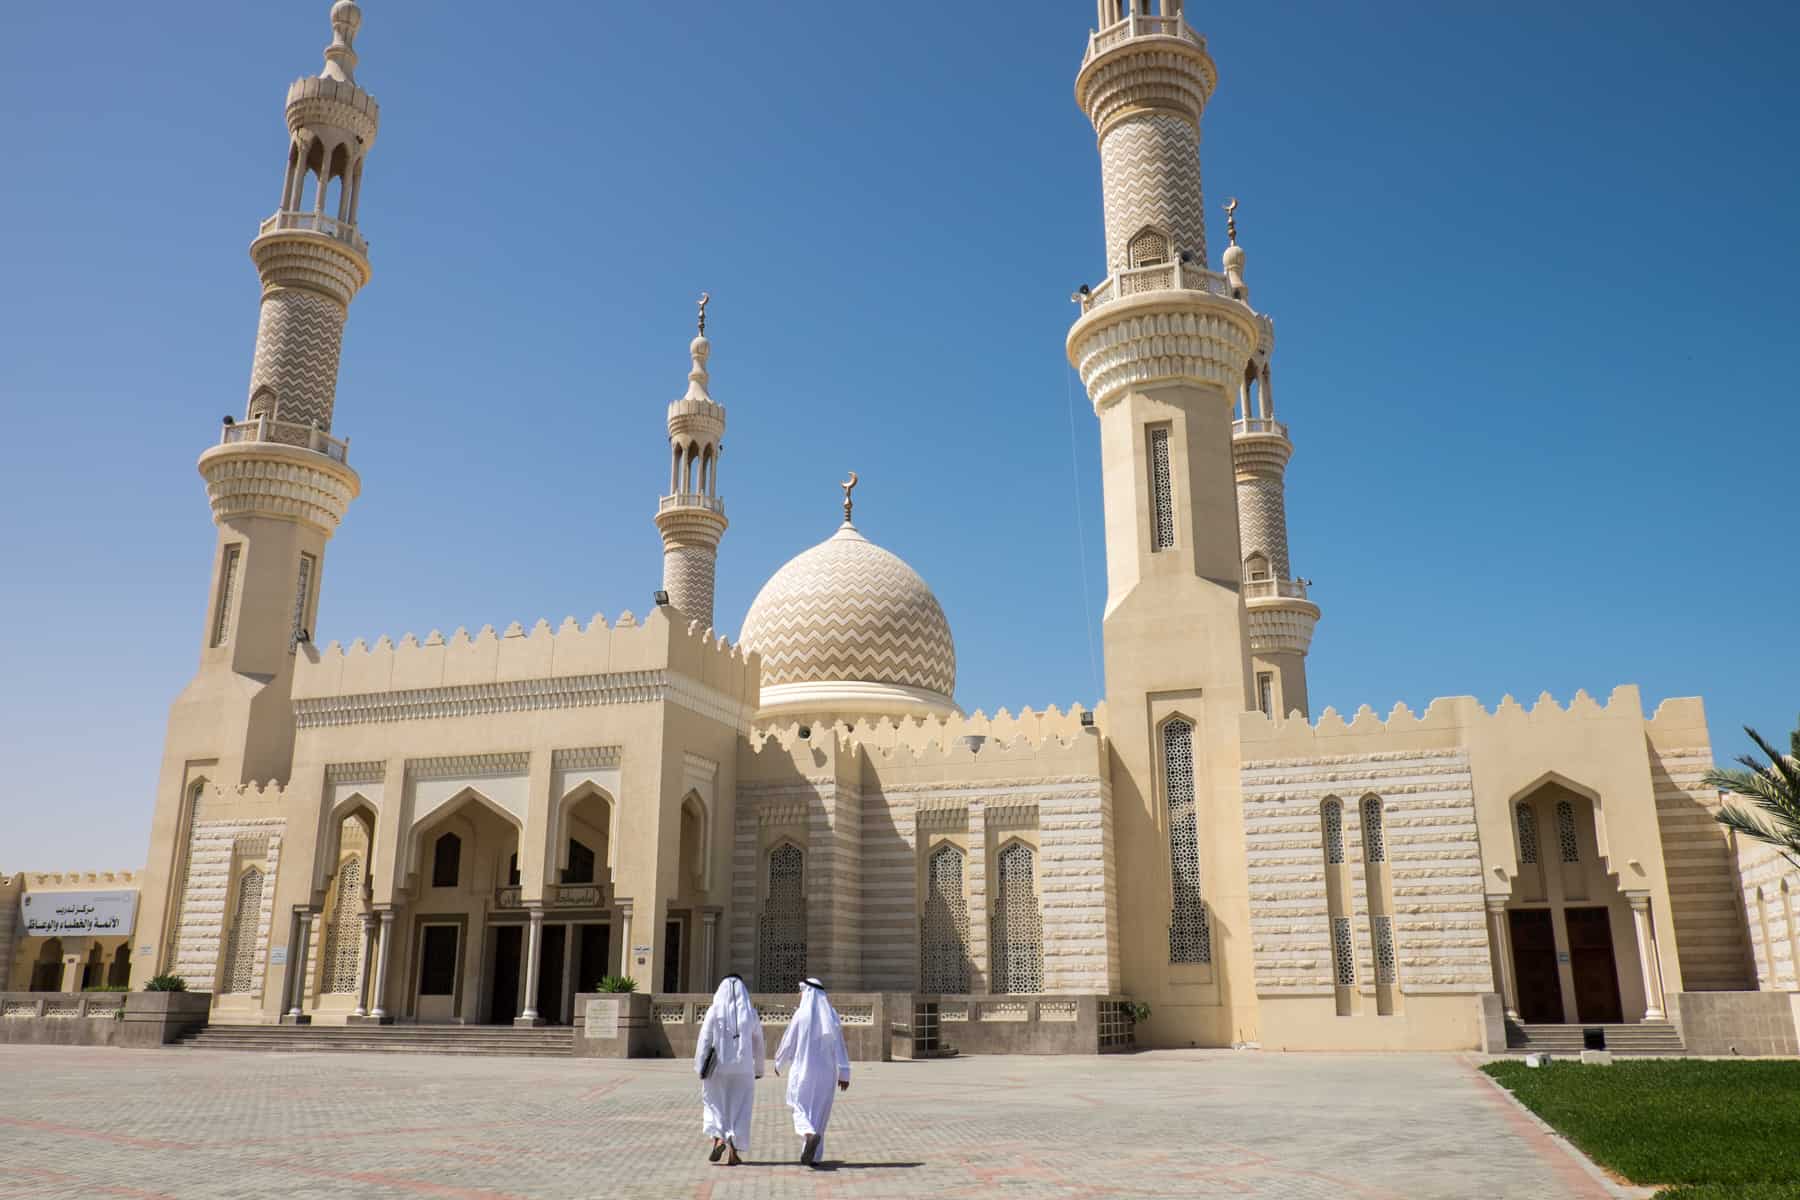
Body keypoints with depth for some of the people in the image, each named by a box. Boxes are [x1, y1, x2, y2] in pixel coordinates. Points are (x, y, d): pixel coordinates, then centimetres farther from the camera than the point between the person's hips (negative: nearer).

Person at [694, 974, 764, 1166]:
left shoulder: (714, 1011, -4)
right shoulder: (751, 1013, 2)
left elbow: (704, 1041, -7)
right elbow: (758, 1044, 8)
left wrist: (700, 1069, -2)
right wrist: (759, 1069, 19)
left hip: (718, 1068, -1)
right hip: (742, 1069, 1)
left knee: (715, 1105, 14)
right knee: (739, 1109, 8)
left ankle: (718, 1139, -7)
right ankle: (733, 1152, 3)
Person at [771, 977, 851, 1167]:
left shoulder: (801, 1014, -9)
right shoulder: (831, 1015, 2)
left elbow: (788, 1043, -3)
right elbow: (840, 1045, -2)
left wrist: (779, 1063, 15)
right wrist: (844, 1073, -2)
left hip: (804, 1070, -3)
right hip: (827, 1072, 4)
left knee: (801, 1109, 5)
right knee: (819, 1112, 14)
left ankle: (810, 1135, -26)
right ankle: (812, 1155, 13)